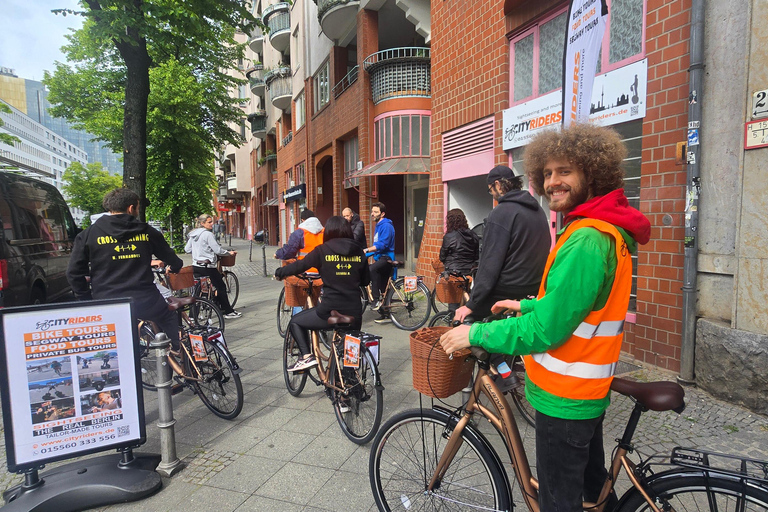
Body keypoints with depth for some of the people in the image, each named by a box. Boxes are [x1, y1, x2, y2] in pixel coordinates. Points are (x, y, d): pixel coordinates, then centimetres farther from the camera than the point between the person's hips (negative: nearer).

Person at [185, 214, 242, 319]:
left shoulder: (193, 234, 12)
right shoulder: (208, 234, -13)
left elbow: (187, 249, 18)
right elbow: (218, 250, -14)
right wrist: (229, 252, 0)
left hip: (195, 266, 8)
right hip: (207, 267, -8)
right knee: (221, 287, 2)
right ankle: (228, 311, 7)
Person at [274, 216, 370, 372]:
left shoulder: (323, 250, -3)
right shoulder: (359, 252, 7)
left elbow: (299, 266, -1)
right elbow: (365, 281, 12)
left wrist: (279, 272, 16)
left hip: (329, 312, -4)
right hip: (355, 313, 4)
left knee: (296, 321, 20)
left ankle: (307, 357, 4)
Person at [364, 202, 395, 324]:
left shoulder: (386, 226, -12)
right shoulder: (378, 225, 20)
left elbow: (383, 245, -24)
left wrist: (367, 250, -29)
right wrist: (367, 253, 15)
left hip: (386, 258, -10)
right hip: (380, 258, 10)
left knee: (372, 269, -38)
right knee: (382, 290, 12)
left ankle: (377, 298, -31)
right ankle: (384, 315, 21)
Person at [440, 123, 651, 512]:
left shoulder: (586, 240, -26)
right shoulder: (607, 230, 8)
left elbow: (546, 329, -26)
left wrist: (475, 334, -18)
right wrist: (526, 306, 18)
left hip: (563, 397, -10)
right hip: (589, 391, 10)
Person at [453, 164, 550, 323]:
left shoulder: (501, 213, -15)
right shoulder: (538, 210, 11)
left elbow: (490, 264, -19)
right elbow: (544, 251, 15)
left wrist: (471, 305, -15)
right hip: (535, 291, 9)